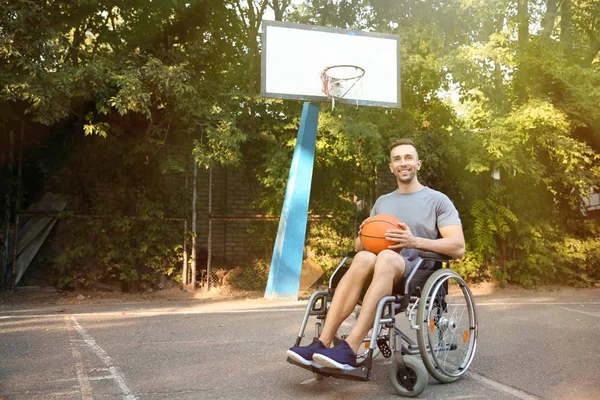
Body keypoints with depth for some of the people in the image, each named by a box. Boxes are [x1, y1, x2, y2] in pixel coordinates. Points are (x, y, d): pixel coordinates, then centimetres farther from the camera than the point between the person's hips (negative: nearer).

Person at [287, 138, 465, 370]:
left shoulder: (438, 200, 9)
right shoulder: (382, 202, 22)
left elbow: (458, 247, -3)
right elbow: (358, 246, 20)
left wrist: (415, 241, -18)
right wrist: (364, 238, -5)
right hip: (380, 273, 3)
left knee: (387, 257, -38)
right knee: (364, 257, -34)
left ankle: (349, 349, -48)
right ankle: (322, 344, -41)